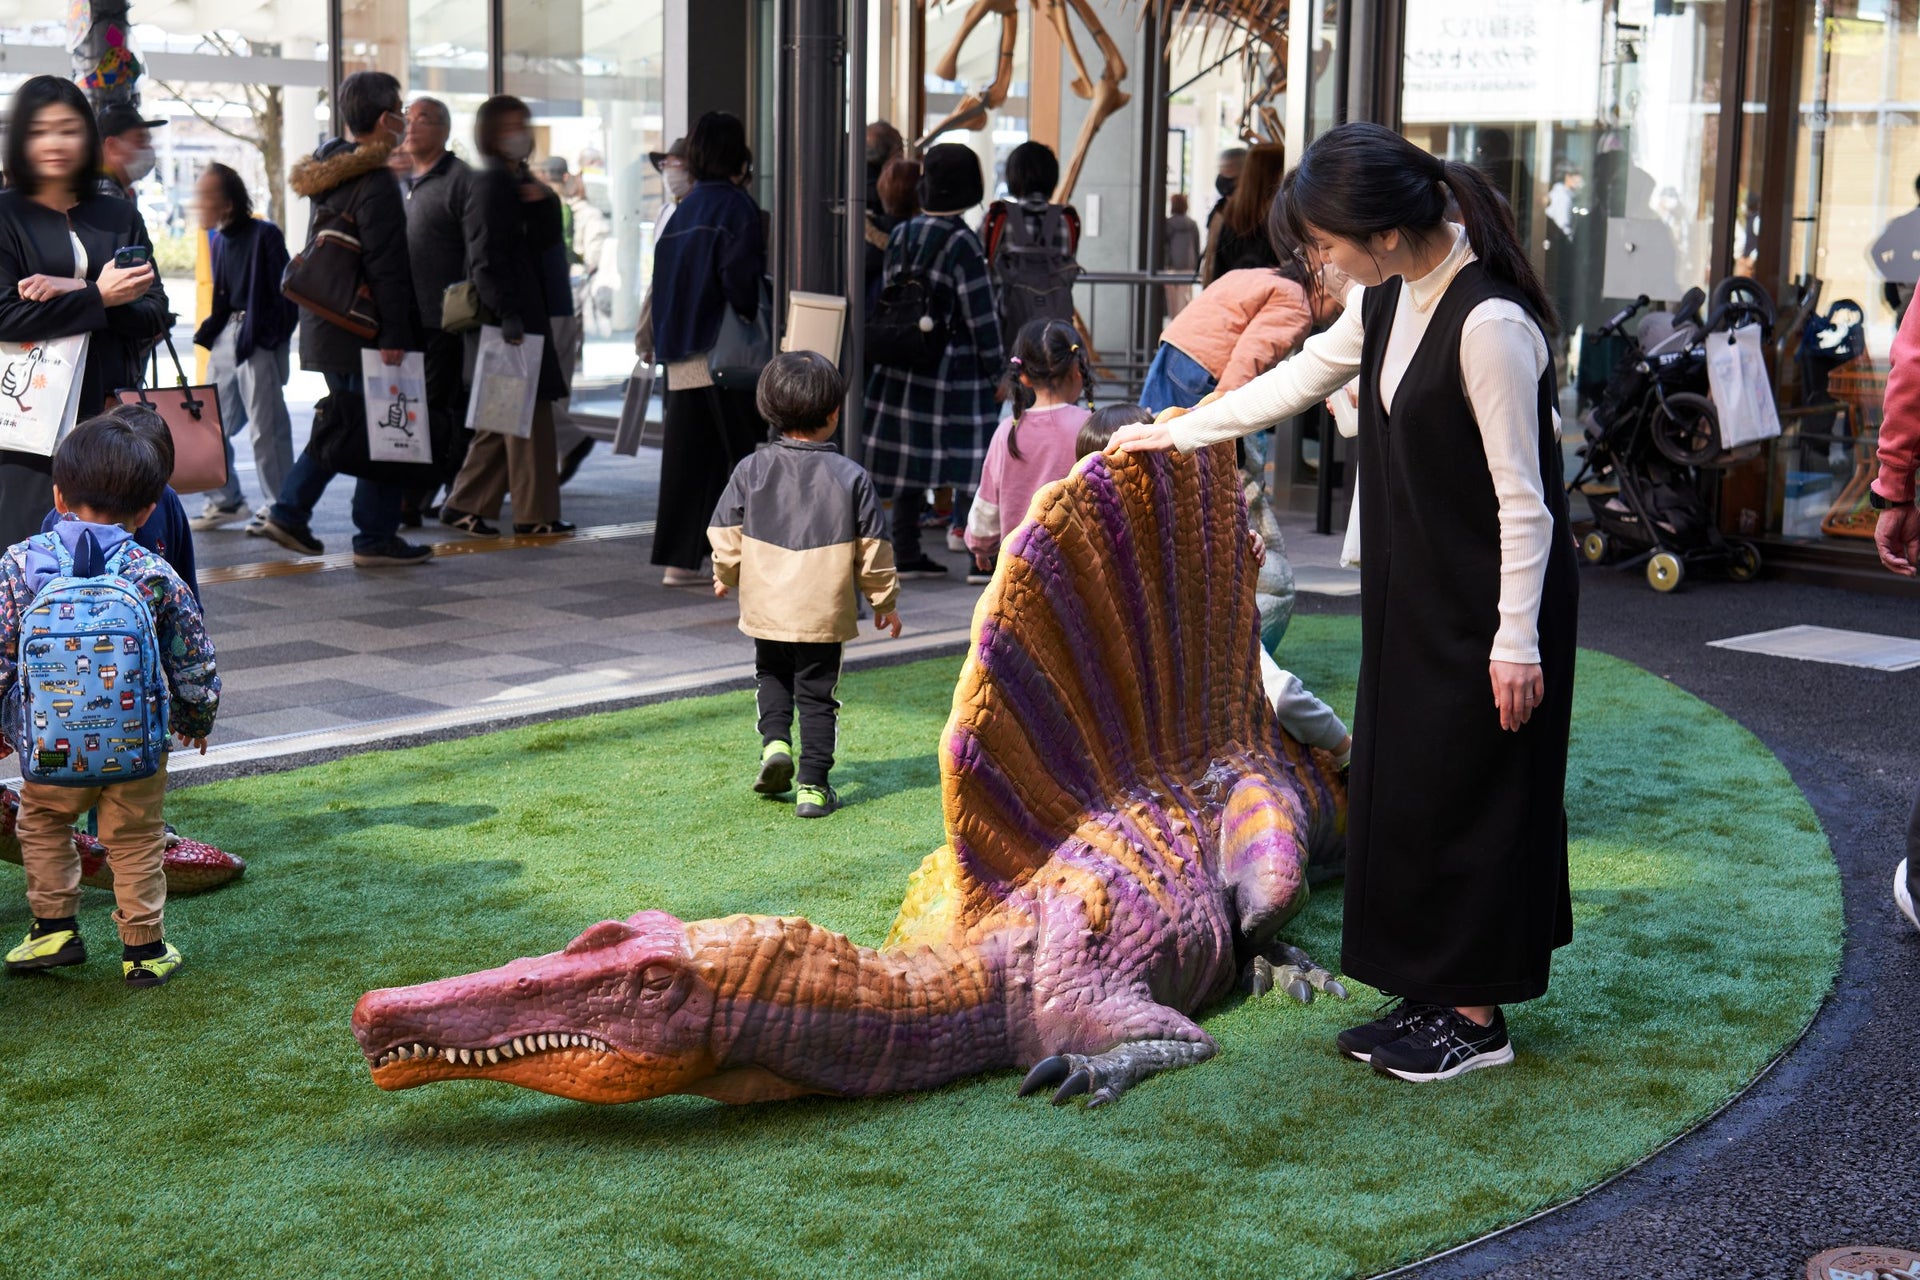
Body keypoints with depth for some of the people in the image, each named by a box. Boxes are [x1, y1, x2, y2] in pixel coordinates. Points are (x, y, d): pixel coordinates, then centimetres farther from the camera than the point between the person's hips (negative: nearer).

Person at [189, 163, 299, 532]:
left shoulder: (263, 235, -12)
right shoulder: (217, 238, 12)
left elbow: (284, 293, -12)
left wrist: (273, 337, -15)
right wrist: (210, 332, 9)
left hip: (260, 339, -8)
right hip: (227, 335, 9)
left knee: (265, 427, -5)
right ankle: (225, 500, 23)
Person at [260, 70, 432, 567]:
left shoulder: (329, 168, 13)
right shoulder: (376, 182, -17)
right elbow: (385, 266, -21)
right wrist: (393, 335, -22)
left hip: (326, 324, 10)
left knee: (344, 420, 20)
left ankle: (288, 512, 16)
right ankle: (375, 538, 2)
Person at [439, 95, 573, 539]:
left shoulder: (520, 182, 18)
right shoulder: (491, 185, -11)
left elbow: (546, 238, 14)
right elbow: (485, 257, -18)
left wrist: (542, 202, -4)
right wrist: (507, 314, -25)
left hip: (524, 311, 10)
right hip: (508, 314, -10)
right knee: (528, 412, -5)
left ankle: (463, 504, 16)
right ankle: (535, 514, 0)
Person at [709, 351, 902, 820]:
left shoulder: (751, 470, -4)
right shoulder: (851, 477, -7)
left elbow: (725, 535, 1)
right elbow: (873, 548, -2)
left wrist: (725, 577, 21)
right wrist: (885, 600, 12)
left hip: (766, 608, 2)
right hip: (825, 614, -1)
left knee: (772, 675, 26)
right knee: (817, 694, 9)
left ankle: (775, 741, 5)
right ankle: (813, 786, 7)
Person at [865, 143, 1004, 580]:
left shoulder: (900, 236, 4)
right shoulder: (962, 244, -14)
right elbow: (980, 315, -13)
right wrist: (996, 371, -5)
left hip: (901, 364, 6)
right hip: (953, 368, -6)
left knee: (909, 458, 12)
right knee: (969, 458, -1)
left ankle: (905, 554, 17)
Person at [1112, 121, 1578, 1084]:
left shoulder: (1489, 324, -24)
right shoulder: (1389, 298, 3)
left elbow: (1522, 497, -22)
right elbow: (1305, 375, 19)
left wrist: (1517, 641, -19)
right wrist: (1180, 433, 23)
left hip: (1488, 605, -9)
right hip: (1413, 592, 9)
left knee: (1467, 795, 0)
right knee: (1404, 789, 13)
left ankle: (1476, 1017, 14)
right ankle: (1434, 996, 24)